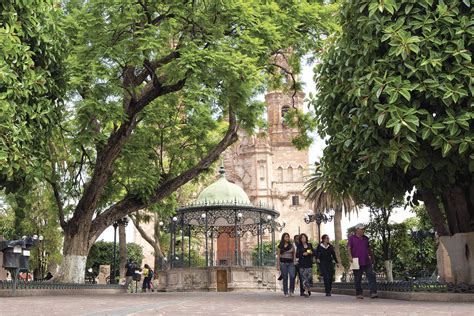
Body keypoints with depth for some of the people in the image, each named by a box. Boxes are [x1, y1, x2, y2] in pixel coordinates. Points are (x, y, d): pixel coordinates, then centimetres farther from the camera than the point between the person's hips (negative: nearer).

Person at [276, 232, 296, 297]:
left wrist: (294, 261, 0)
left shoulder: (291, 245, 9)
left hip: (291, 263, 1)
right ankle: (286, 293, 9)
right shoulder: (280, 246, 5)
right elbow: (278, 256, 5)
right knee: (285, 278, 1)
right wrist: (278, 265, 0)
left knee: (292, 276, -14)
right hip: (283, 263, -1)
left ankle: (291, 291, 4)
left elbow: (294, 253, 13)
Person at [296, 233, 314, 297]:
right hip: (302, 264, -2)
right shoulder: (299, 246, 4)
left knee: (309, 277, -4)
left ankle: (309, 290, 14)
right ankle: (306, 291, -7)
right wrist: (303, 254, -15)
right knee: (304, 277, -8)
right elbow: (297, 255, 0)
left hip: (309, 263, 2)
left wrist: (311, 253, -4)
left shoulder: (309, 245, 13)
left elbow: (313, 253, 18)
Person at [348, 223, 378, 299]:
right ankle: (358, 294, 12)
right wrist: (350, 256, -19)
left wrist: (372, 256, 27)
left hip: (366, 262, 4)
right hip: (357, 262, -4)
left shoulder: (366, 238, 16)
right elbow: (349, 248, -5)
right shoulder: (352, 238, 2)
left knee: (371, 276, -8)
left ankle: (373, 293, -10)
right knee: (358, 279, 3)